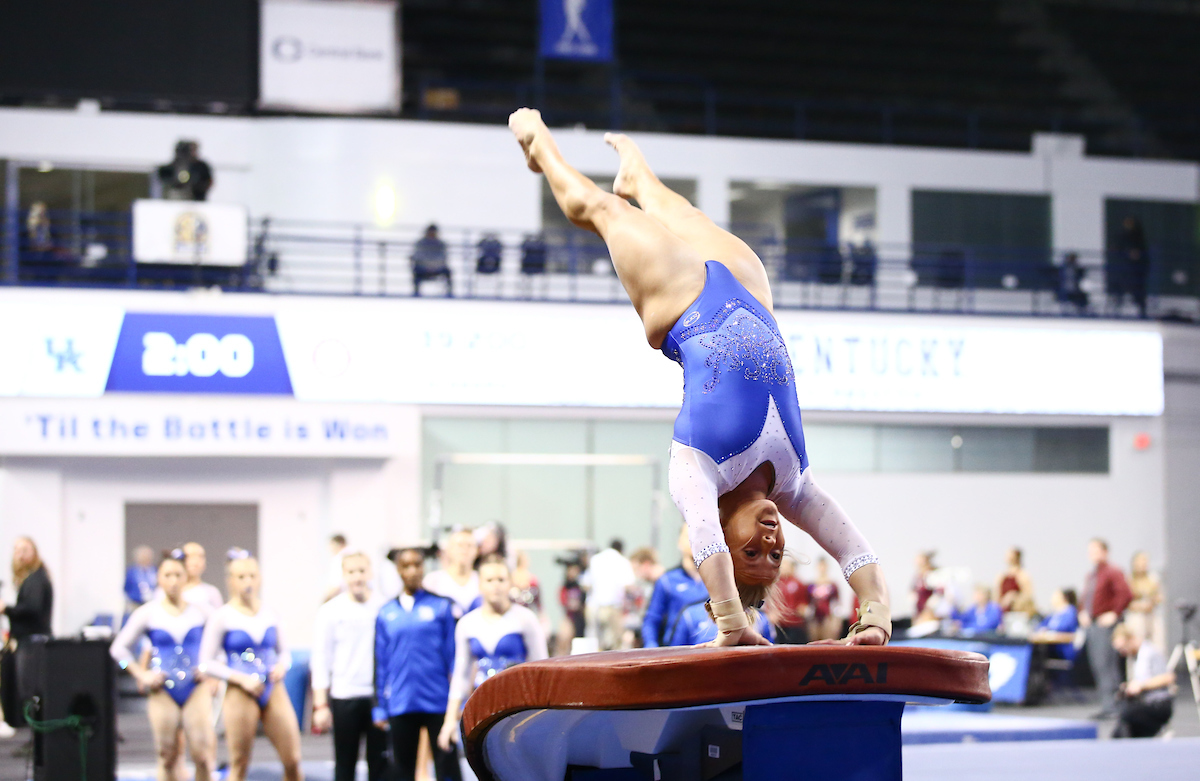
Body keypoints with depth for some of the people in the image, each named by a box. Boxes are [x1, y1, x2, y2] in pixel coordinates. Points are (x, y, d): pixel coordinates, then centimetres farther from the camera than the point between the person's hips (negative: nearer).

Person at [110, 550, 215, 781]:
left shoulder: (201, 612, 2)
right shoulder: (148, 613, 1)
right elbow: (119, 648, 6)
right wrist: (142, 675, -2)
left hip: (196, 690, 0)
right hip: (163, 692, 0)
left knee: (202, 754, -11)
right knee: (168, 758, 3)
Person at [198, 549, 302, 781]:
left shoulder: (269, 614, 7)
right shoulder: (221, 617, -4)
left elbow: (284, 651, 17)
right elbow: (207, 663, -5)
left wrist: (282, 666, -6)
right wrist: (241, 678, -15)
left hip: (274, 690, 3)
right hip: (240, 694, -3)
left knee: (292, 760, -1)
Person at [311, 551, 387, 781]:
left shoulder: (384, 608, 3)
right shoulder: (331, 611, 2)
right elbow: (321, 660, 2)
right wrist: (320, 705, -2)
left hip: (379, 697, 1)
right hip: (344, 697, -1)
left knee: (380, 762, 2)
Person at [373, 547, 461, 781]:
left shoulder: (442, 607, 1)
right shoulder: (386, 613, 7)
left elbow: (454, 656, 1)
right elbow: (381, 663, 10)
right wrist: (380, 708, 8)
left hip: (438, 702, -2)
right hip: (400, 706, 3)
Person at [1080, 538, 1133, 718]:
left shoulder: (1112, 573, -9)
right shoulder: (1091, 575, 18)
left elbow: (1126, 594, -19)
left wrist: (1114, 614, -18)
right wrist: (1084, 613, 17)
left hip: (1105, 624, -9)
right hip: (1091, 624, 9)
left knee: (1104, 663, -12)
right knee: (1096, 664, 8)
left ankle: (1109, 706, -10)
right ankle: (1107, 704, 14)